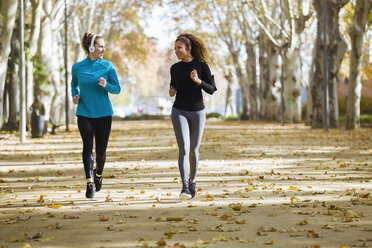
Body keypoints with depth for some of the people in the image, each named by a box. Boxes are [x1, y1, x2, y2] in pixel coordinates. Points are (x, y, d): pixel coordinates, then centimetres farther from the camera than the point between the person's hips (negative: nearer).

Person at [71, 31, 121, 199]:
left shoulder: (107, 66, -1)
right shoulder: (77, 67, 2)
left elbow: (117, 89, 1)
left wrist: (106, 85, -19)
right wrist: (74, 96, 0)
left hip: (103, 113, 0)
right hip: (84, 113, 0)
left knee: (101, 150, 6)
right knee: (87, 146, -14)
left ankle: (98, 173, 36)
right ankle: (90, 183, -13)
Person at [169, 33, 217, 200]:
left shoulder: (201, 66, -3)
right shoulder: (175, 68, 6)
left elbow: (211, 89, -4)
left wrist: (198, 80, -21)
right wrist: (171, 92, -2)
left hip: (197, 112, 0)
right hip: (179, 111, 1)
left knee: (194, 150, 9)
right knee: (183, 148, -14)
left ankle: (192, 180, 32)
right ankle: (185, 188, -18)